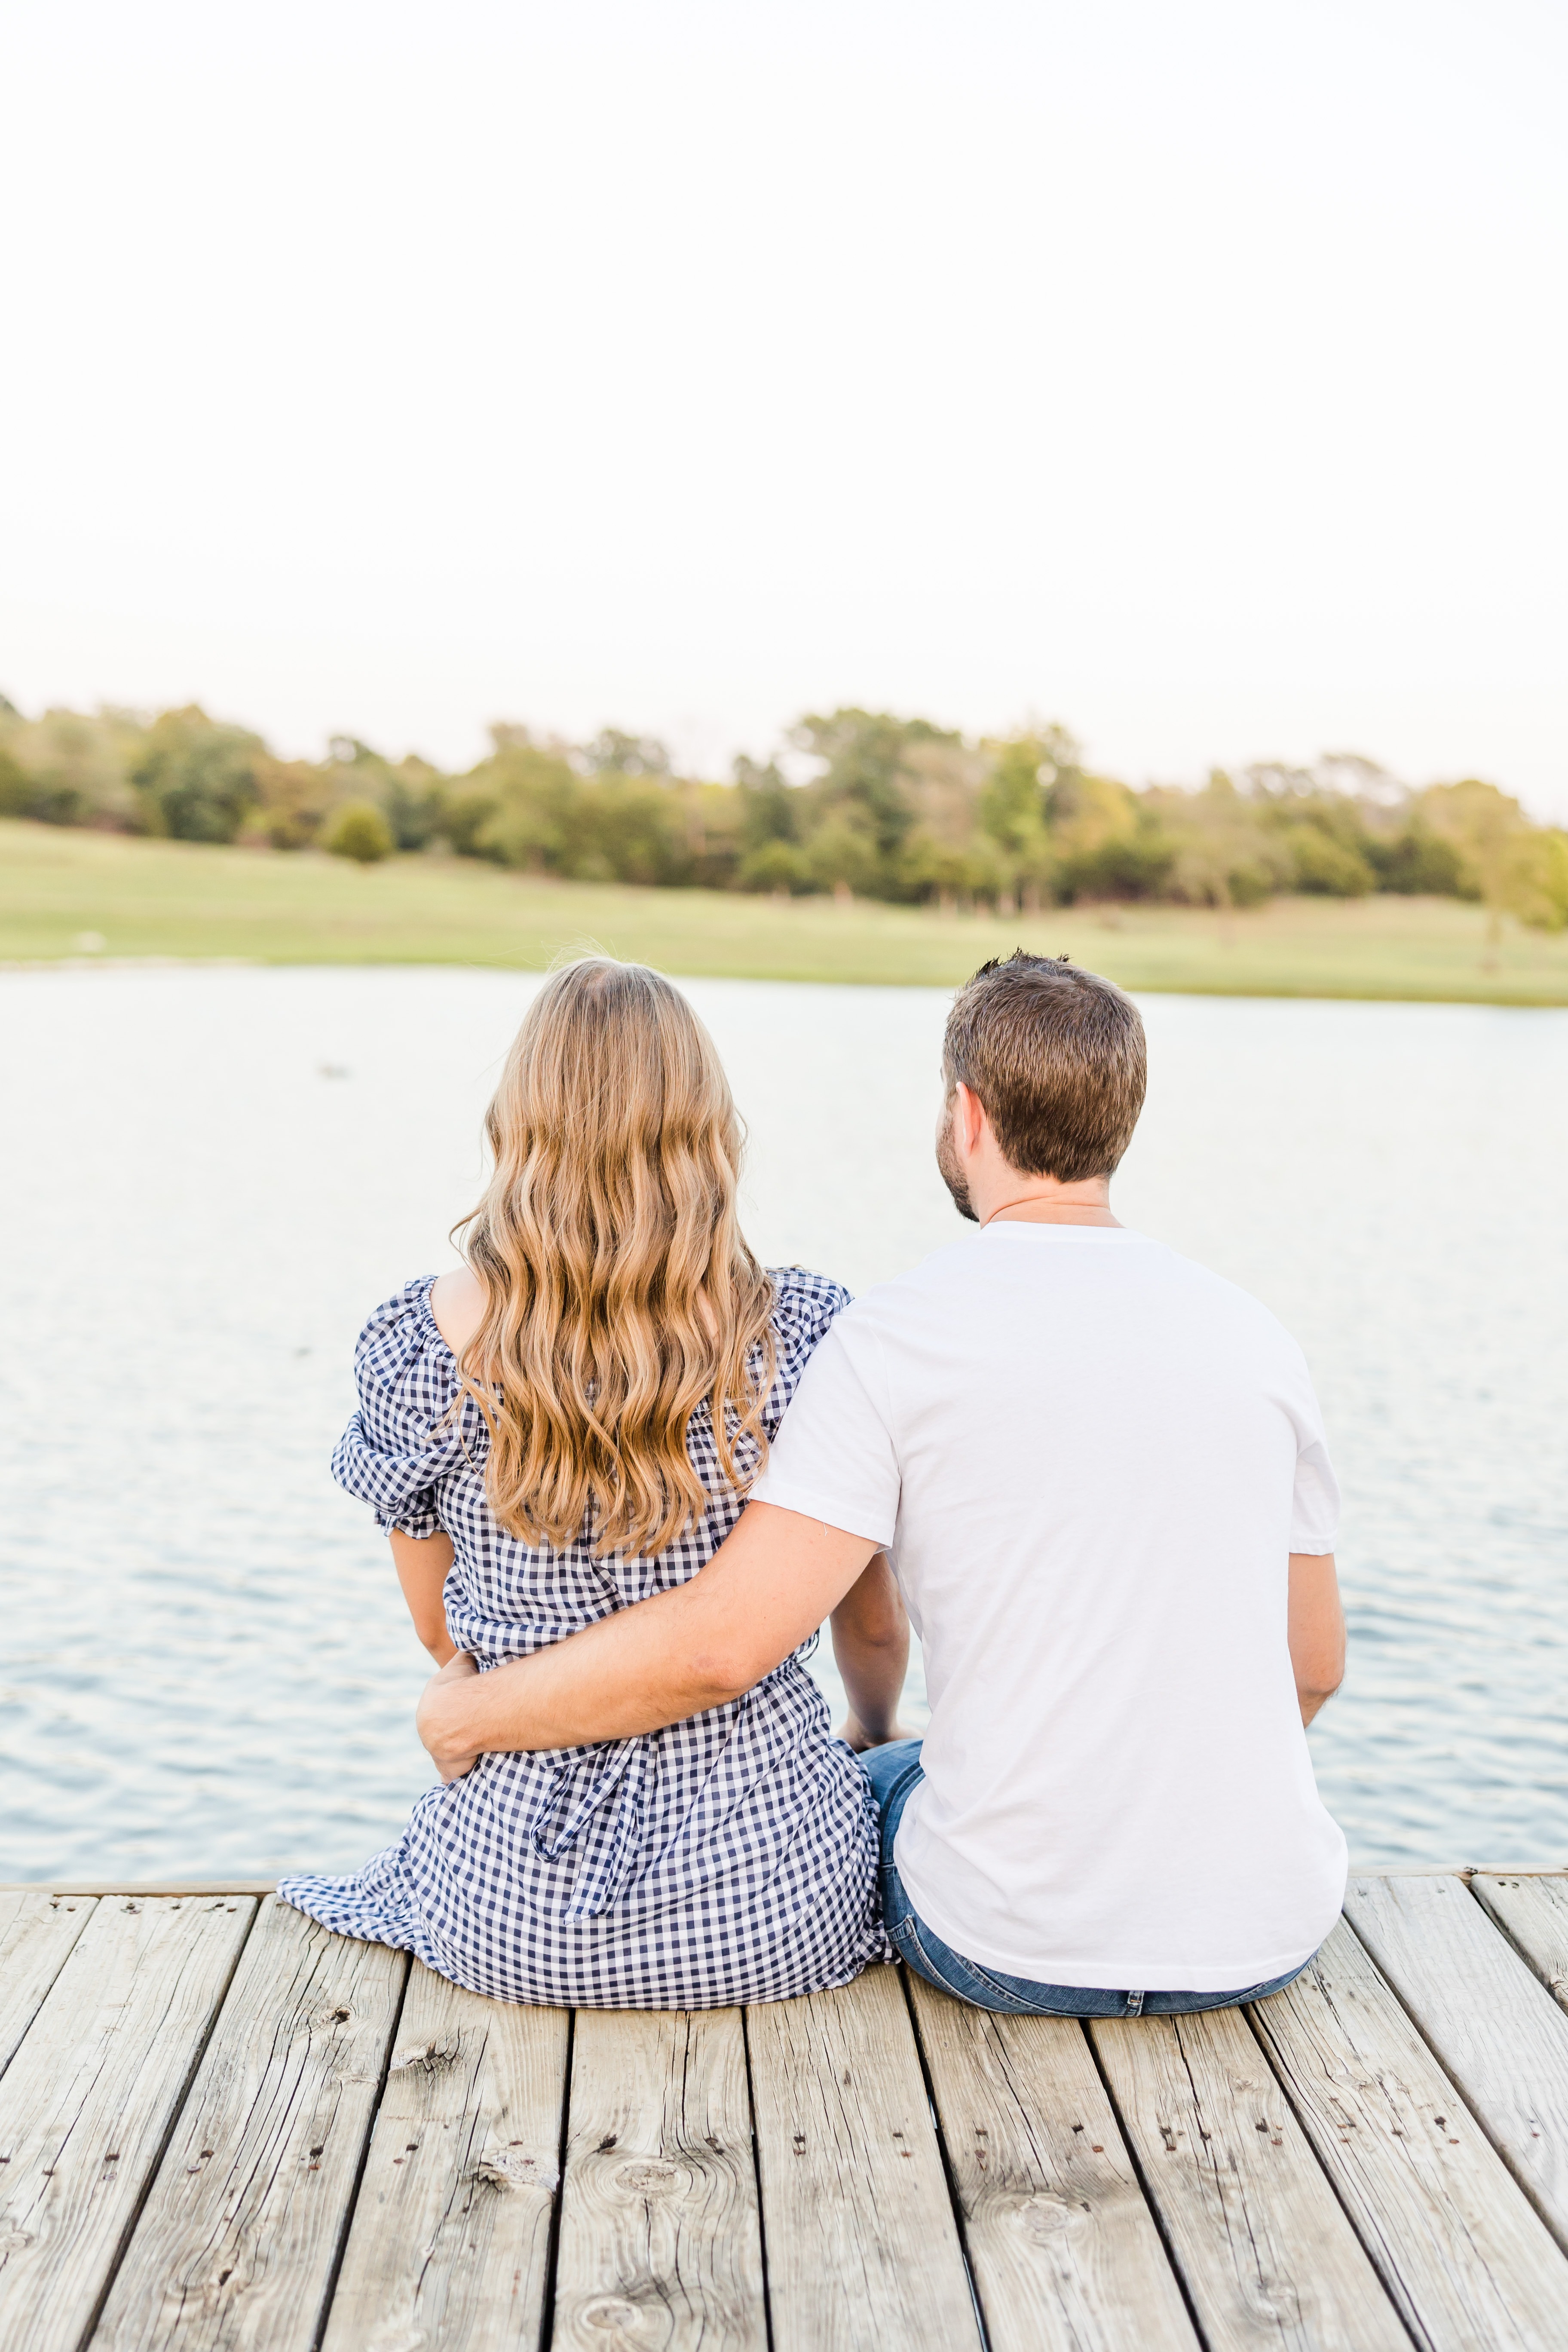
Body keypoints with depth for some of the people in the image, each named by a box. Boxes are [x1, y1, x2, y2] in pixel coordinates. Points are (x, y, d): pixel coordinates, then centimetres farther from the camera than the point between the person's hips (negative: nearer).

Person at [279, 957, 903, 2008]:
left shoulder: (422, 1341, -11)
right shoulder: (806, 1330, -13)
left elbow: (442, 1632, 5)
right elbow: (876, 1629, 1)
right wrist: (871, 1742, 24)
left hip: (512, 1922, 1)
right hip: (774, 1899, -1)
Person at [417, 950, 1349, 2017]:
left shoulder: (901, 1336, -14)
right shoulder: (1255, 1332, 0)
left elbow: (720, 1644, -20)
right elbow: (1315, 1667, 8)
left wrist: (464, 1712, -4)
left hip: (1018, 1946, -4)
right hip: (1271, 1938, 4)